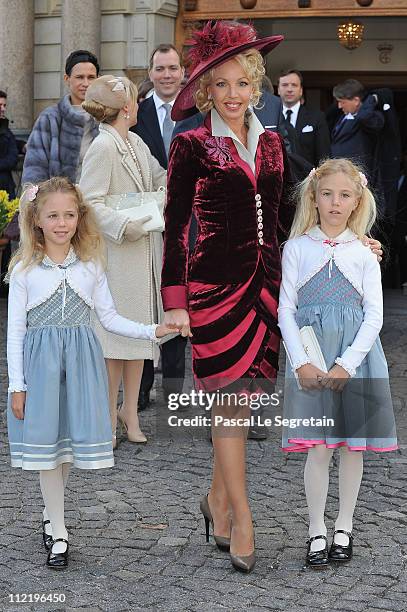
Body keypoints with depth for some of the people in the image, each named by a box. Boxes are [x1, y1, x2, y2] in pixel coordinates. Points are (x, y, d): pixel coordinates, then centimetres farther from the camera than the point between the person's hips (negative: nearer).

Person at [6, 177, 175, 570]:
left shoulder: (90, 265, 5)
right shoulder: (25, 269, -3)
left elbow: (109, 317, 9)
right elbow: (15, 329, -1)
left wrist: (152, 331, -4)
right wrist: (17, 385, -5)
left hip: (80, 361, 2)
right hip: (40, 361, -2)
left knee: (71, 440, 5)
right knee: (47, 443, 0)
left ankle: (50, 514, 29)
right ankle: (58, 532, 11)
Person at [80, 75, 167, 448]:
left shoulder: (137, 143, 13)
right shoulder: (103, 147, -13)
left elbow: (161, 179, 19)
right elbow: (90, 202, -17)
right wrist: (124, 226, -26)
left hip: (146, 253, 8)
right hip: (117, 254, -8)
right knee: (114, 332, -3)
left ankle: (130, 410, 21)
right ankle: (109, 415, 6)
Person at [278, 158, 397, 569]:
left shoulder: (364, 253, 4)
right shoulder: (297, 247, 3)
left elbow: (374, 314, 0)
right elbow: (285, 309, 0)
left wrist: (346, 365, -11)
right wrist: (301, 362, -11)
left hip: (356, 356, 1)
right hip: (310, 356, -1)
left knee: (352, 445, 7)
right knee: (317, 448, -3)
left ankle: (344, 528, 21)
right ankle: (316, 532, 9)